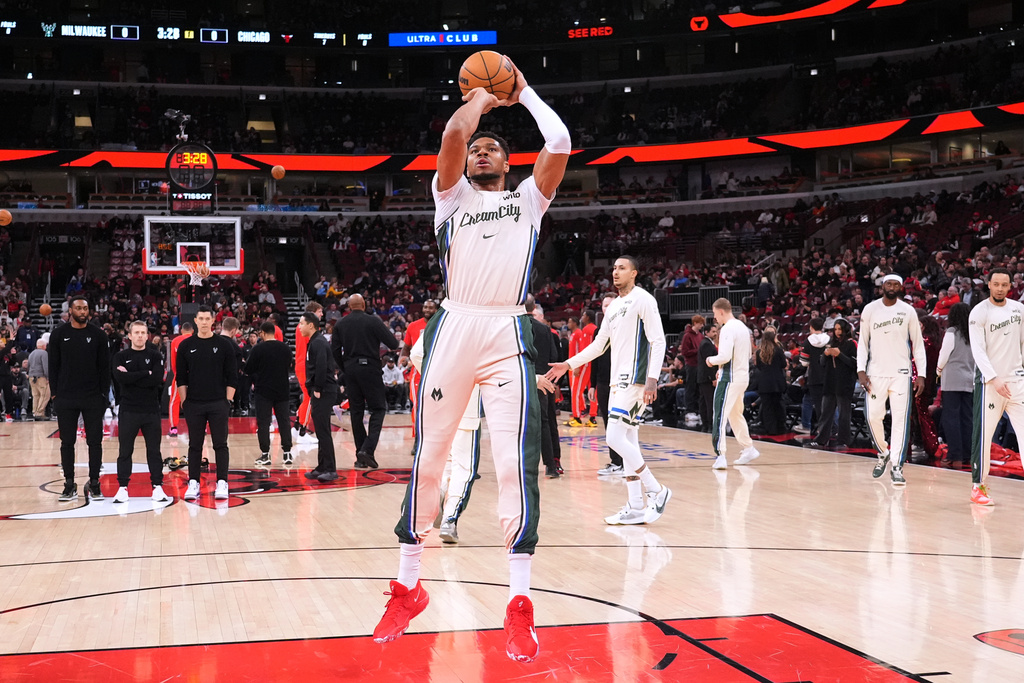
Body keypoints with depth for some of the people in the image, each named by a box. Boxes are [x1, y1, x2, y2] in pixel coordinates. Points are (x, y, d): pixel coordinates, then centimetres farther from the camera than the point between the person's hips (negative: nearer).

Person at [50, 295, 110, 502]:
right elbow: (53, 365, 4)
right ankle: (69, 485, 13)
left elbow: (104, 367, 4)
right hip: (66, 398, 0)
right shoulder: (59, 334, 2)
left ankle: (94, 483, 13)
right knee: (67, 442, 5)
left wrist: (104, 393, -2)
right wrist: (54, 392, -1)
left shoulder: (98, 334, 2)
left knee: (95, 441, 2)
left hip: (93, 398, 0)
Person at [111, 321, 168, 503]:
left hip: (151, 410, 0)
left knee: (154, 450, 5)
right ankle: (123, 487, 12)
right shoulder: (120, 357, 5)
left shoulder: (155, 356, 5)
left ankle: (157, 487, 11)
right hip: (128, 411, 0)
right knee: (125, 451, 4)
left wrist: (131, 377, -11)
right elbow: (121, 378, -14)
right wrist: (146, 374, -11)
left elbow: (157, 380, -12)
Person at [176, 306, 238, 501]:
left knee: (220, 444, 1)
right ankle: (193, 483, 14)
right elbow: (181, 377, 7)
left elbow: (232, 376, 1)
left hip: (218, 404, -1)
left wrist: (228, 400, -4)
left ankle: (222, 483, 7)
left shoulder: (224, 344, 0)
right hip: (194, 404, 1)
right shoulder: (186, 346, 3)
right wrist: (184, 401, 1)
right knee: (195, 445, 8)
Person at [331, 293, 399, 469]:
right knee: (378, 409, 4)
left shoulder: (340, 325, 6)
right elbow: (393, 344, -8)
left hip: (350, 370, 4)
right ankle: (367, 449, -13)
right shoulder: (373, 321, -6)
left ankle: (360, 457, 10)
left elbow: (335, 351, 5)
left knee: (356, 411, 9)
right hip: (370, 368, -4)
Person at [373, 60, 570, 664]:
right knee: (429, 457, 3)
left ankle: (520, 602, -3)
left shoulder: (528, 197, 17)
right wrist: (483, 94, 15)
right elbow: (455, 132, -2)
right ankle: (408, 586, 16)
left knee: (516, 462, -10)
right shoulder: (452, 195, 17)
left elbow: (560, 143, 0)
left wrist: (522, 90, 13)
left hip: (509, 334, -1)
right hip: (454, 328, 1)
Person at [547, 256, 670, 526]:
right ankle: (636, 507, 10)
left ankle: (657, 490, -4)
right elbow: (599, 345, 24)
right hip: (618, 380, 9)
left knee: (615, 437, -14)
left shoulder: (643, 300, -8)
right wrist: (569, 364, 19)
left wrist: (652, 379, -24)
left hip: (635, 379, -9)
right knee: (628, 441, 7)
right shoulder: (614, 306, 18)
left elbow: (658, 341, -14)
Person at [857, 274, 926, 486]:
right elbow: (863, 342, 5)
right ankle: (883, 454, 27)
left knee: (901, 419, -6)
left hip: (901, 373, -1)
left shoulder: (908, 311, 2)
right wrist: (861, 371, -5)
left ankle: (896, 466, -3)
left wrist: (921, 374, -3)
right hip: (876, 373, 1)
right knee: (873, 417, 2)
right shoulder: (870, 309, 2)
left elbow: (918, 344, 5)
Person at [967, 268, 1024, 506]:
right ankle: (978, 486, 6)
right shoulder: (979, 313, -8)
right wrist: (994, 379, -22)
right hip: (989, 381, -4)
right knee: (983, 435, -3)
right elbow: (978, 350, -13)